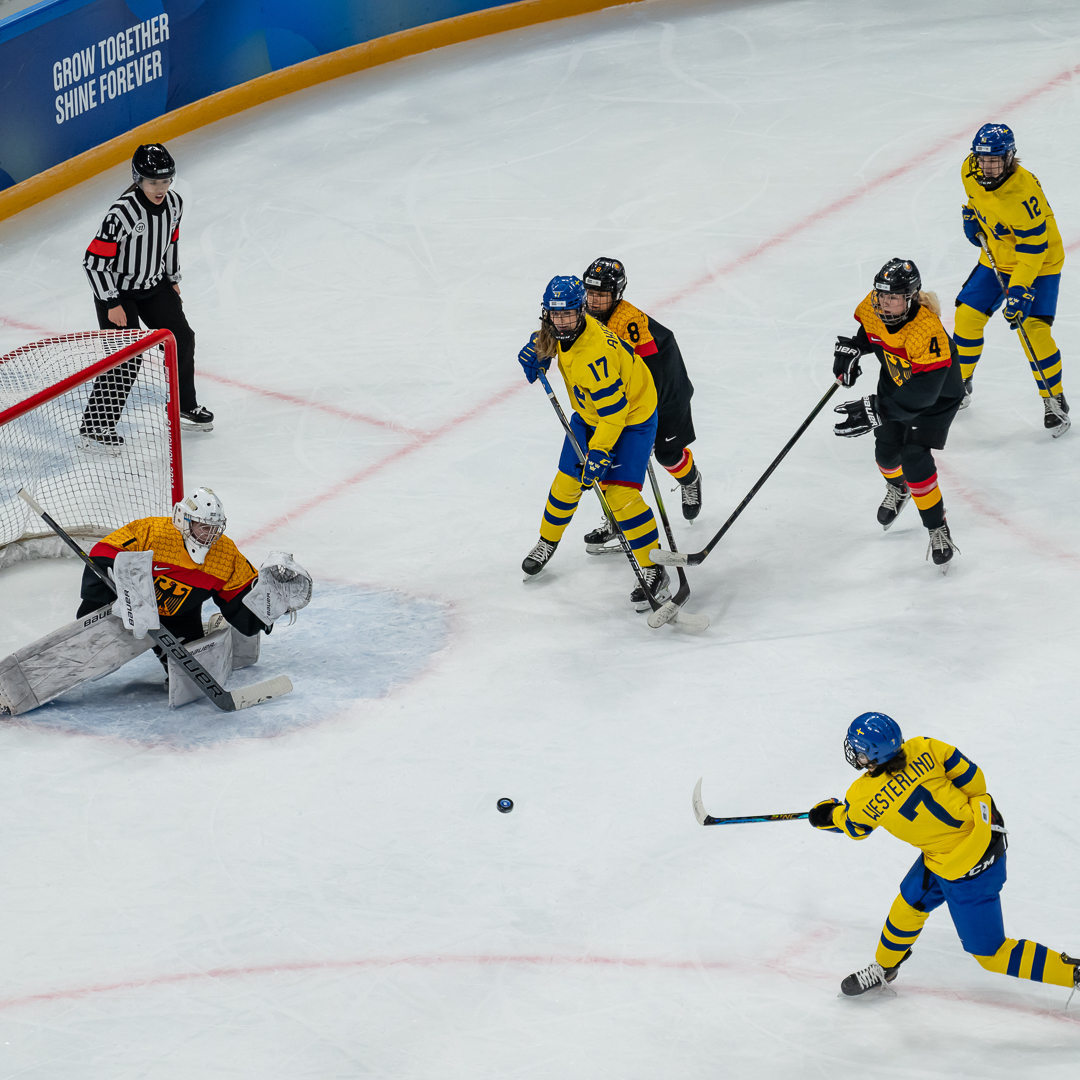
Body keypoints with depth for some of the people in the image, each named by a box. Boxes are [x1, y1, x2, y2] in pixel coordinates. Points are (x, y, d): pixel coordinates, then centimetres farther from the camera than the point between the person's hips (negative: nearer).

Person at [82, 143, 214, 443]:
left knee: (182, 339, 10)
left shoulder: (174, 204, -9)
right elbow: (94, 261, -25)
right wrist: (111, 304, -22)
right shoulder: (122, 213, -30)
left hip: (154, 286, 7)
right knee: (125, 357, -10)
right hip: (117, 290, -7)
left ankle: (185, 408, 30)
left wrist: (173, 280, 16)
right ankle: (95, 424, 1)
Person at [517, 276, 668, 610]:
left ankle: (653, 571, -6)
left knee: (620, 494, -17)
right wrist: (538, 350, -2)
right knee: (567, 482, 12)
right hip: (590, 414, 8)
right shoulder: (562, 331, -12)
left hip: (631, 416, -8)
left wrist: (599, 453, -35)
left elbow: (614, 410, -34)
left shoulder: (594, 353, -38)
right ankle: (547, 542, 38)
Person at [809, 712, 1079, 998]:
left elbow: (852, 826, 3)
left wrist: (825, 815, 25)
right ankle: (884, 969, 45)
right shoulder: (924, 749, -13)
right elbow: (972, 778, -3)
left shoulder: (864, 798, -21)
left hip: (966, 870, -8)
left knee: (989, 952, 10)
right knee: (910, 904, 23)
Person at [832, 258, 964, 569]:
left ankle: (938, 529, 0)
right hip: (895, 381, 6)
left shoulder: (928, 332, -41)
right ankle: (897, 489, 48)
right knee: (886, 449, 10)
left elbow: (923, 393, -41)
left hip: (936, 394, -6)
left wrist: (875, 411, -44)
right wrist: (850, 348, -12)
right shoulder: (873, 307, -21)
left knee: (915, 458, -17)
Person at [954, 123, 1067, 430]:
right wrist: (972, 213, 5)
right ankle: (959, 383, 22)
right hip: (997, 256, 7)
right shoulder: (970, 170, -15)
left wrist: (1019, 290, -34)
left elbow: (1032, 249, -31)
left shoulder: (1022, 193, -35)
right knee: (967, 315, 1)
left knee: (1034, 328, -17)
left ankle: (1055, 399, 0)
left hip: (1040, 260, -7)